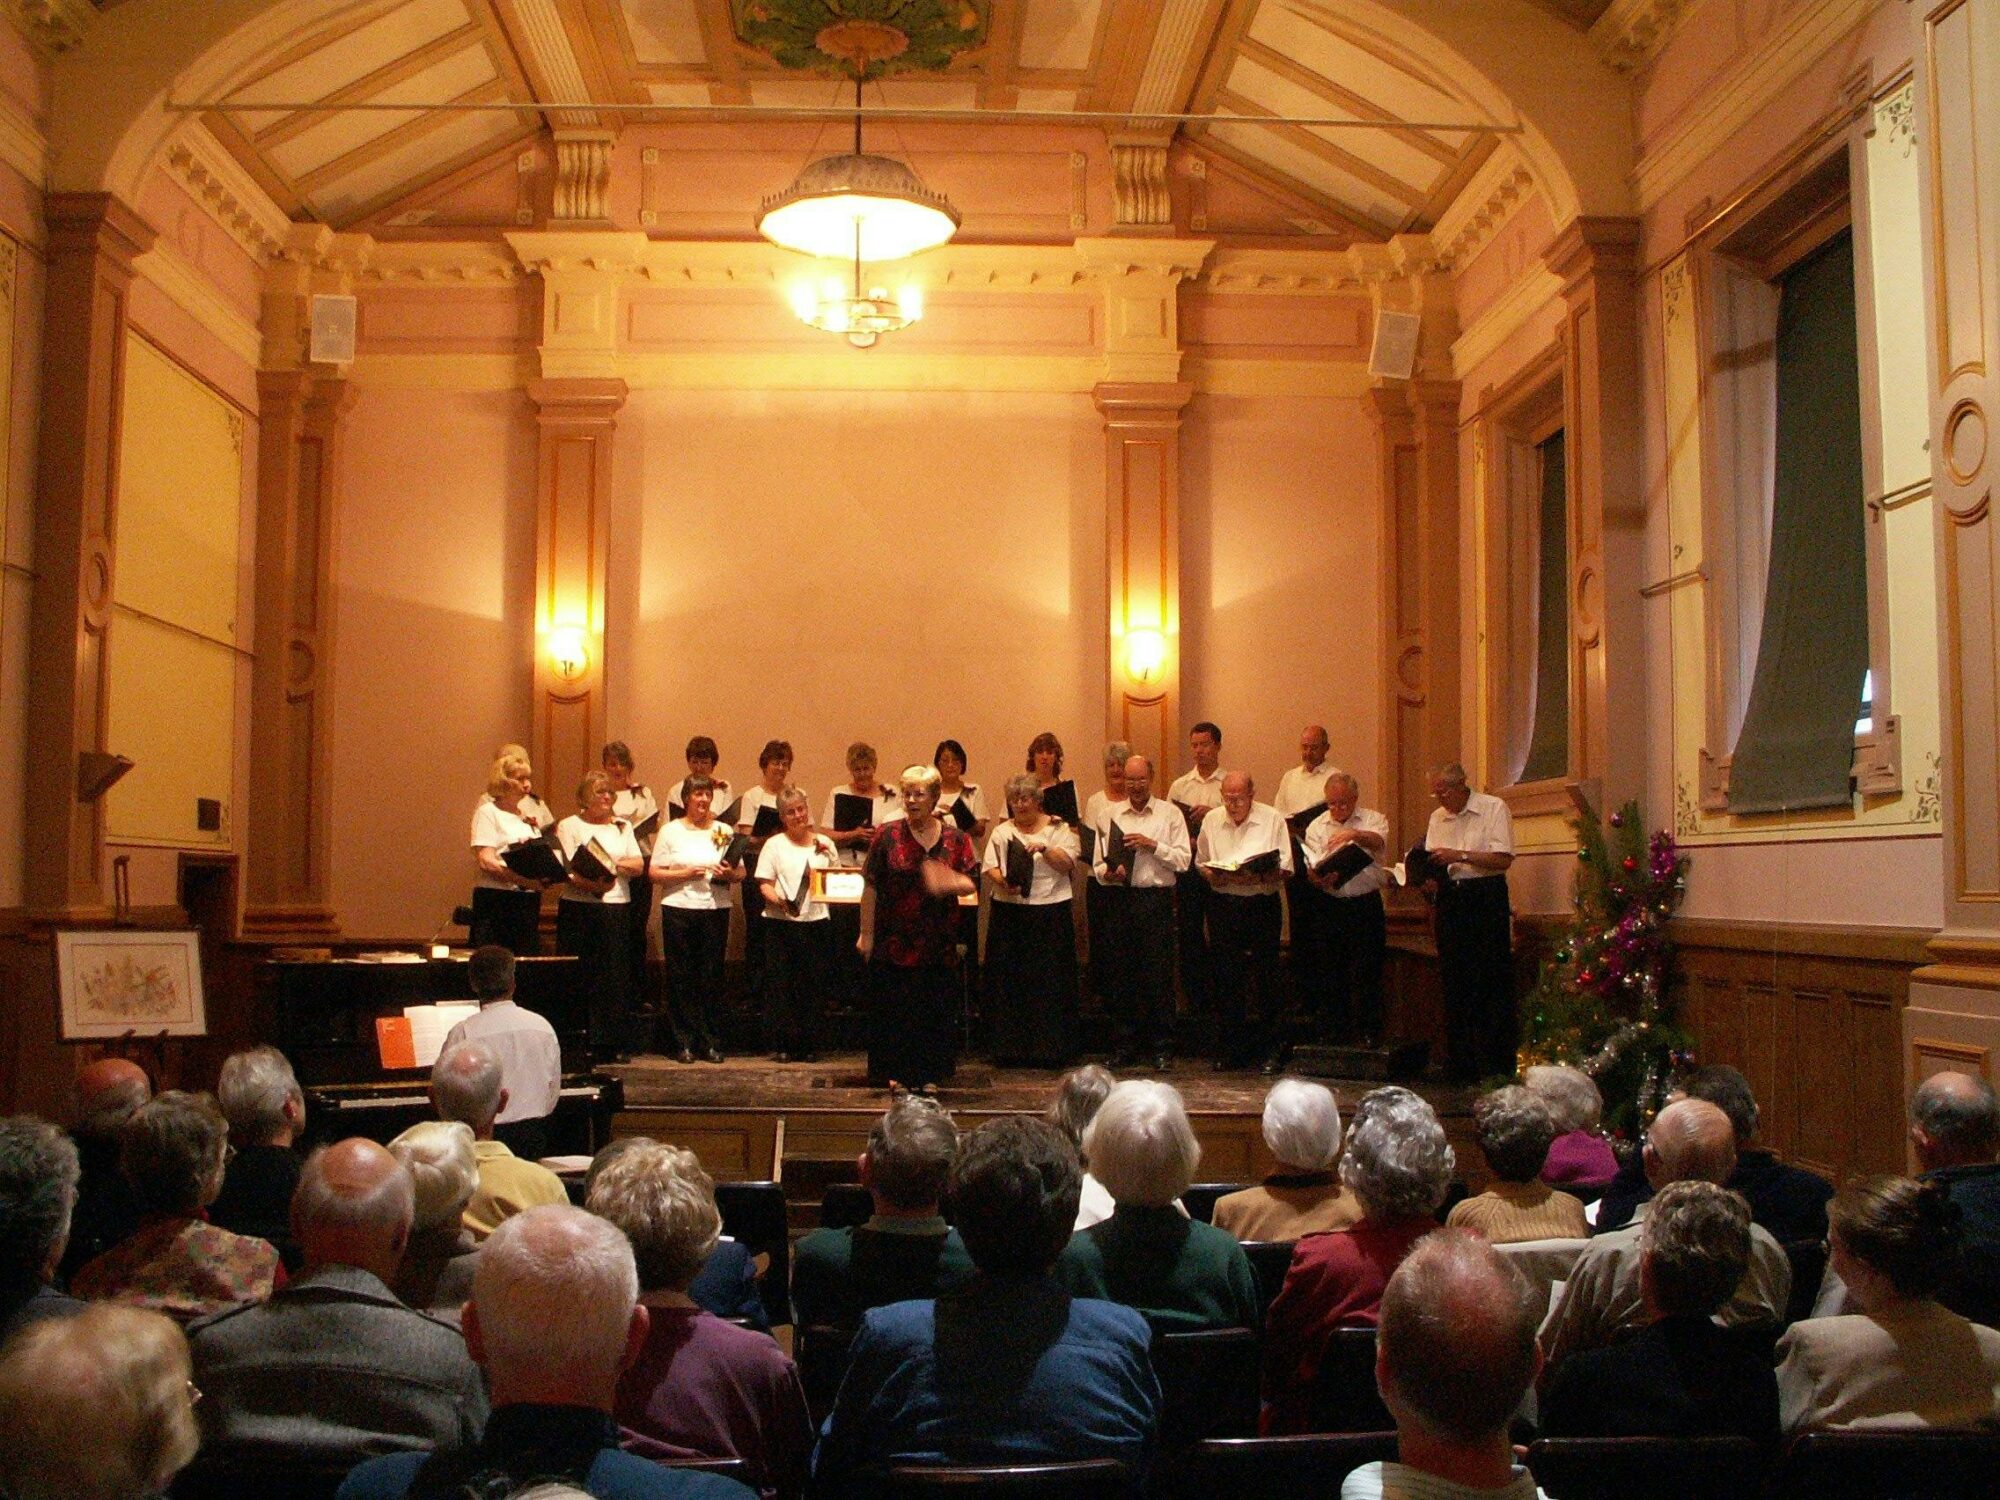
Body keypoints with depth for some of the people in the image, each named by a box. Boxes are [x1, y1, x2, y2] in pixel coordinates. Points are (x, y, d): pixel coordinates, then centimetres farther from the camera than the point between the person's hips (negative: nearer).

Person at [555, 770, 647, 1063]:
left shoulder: (622, 826, 17)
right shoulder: (569, 826, 4)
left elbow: (639, 865, 9)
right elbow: (567, 870, -8)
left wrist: (616, 864, -9)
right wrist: (591, 885, -26)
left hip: (617, 908, 4)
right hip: (580, 910, -4)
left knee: (616, 976, 2)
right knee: (581, 978, -5)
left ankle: (615, 1044, 7)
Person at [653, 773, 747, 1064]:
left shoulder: (724, 831, 12)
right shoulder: (671, 831, 5)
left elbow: (741, 873, 11)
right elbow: (655, 874, -1)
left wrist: (728, 874, -10)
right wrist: (685, 873, -14)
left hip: (715, 910, 2)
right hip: (679, 910, -2)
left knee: (711, 977, 3)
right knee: (681, 978, 1)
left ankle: (710, 1041, 10)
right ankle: (684, 1042, 8)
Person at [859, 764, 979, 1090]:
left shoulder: (954, 839, 4)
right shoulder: (888, 836, -2)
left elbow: (971, 884, 3)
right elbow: (871, 888, -3)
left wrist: (951, 882, -20)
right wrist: (866, 934, -5)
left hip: (938, 943, 2)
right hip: (894, 941, -2)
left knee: (936, 1010, 6)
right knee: (892, 1009, 3)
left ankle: (929, 1073, 18)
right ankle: (895, 1073, 16)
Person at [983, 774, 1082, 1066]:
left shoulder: (1058, 829, 6)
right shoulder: (1002, 832, 12)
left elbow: (1067, 863, -5)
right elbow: (990, 867, 3)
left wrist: (1044, 849, -20)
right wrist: (1002, 881, -17)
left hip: (1050, 913, -2)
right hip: (1009, 913, 2)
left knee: (1049, 979, -2)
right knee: (1009, 980, 1)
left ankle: (1049, 1047, 4)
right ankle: (1010, 1046, 8)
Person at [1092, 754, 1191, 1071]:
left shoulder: (1169, 815, 5)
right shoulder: (1110, 816, 11)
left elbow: (1184, 860, -2)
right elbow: (1098, 863, 8)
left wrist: (1153, 845, -12)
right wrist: (1109, 872, -12)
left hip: (1157, 899, -2)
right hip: (1121, 899, 2)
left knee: (1159, 975, -2)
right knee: (1122, 974, 6)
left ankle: (1162, 1047, 7)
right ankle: (1126, 1045, 16)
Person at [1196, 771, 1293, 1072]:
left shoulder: (1272, 820, -4)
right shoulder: (1211, 821, 7)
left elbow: (1284, 869, -6)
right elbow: (1200, 863, 14)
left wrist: (1257, 878, -23)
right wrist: (1212, 876, -8)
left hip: (1262, 904, -3)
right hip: (1223, 906, 3)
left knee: (1266, 977, 0)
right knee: (1225, 978, 5)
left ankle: (1270, 1047, 12)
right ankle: (1232, 1046, 17)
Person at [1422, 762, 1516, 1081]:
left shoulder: (1493, 809, -4)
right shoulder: (1437, 817, 15)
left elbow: (1503, 859, -13)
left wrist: (1459, 856, -19)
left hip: (1486, 897, -6)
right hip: (1450, 898, 6)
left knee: (1492, 983, -5)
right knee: (1454, 983, 7)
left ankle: (1499, 1066, 1)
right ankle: (1460, 1067, 15)